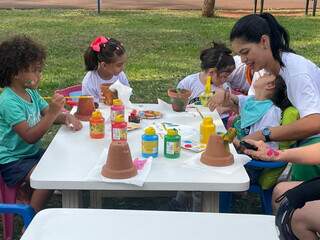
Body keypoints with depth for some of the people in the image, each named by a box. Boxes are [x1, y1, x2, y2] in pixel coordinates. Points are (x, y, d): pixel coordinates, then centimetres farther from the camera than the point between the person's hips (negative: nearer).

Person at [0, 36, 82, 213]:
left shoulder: (31, 93, 3)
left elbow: (50, 116, 9)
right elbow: (30, 137, -28)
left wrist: (66, 117, -13)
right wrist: (52, 113, -35)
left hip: (32, 152, 9)